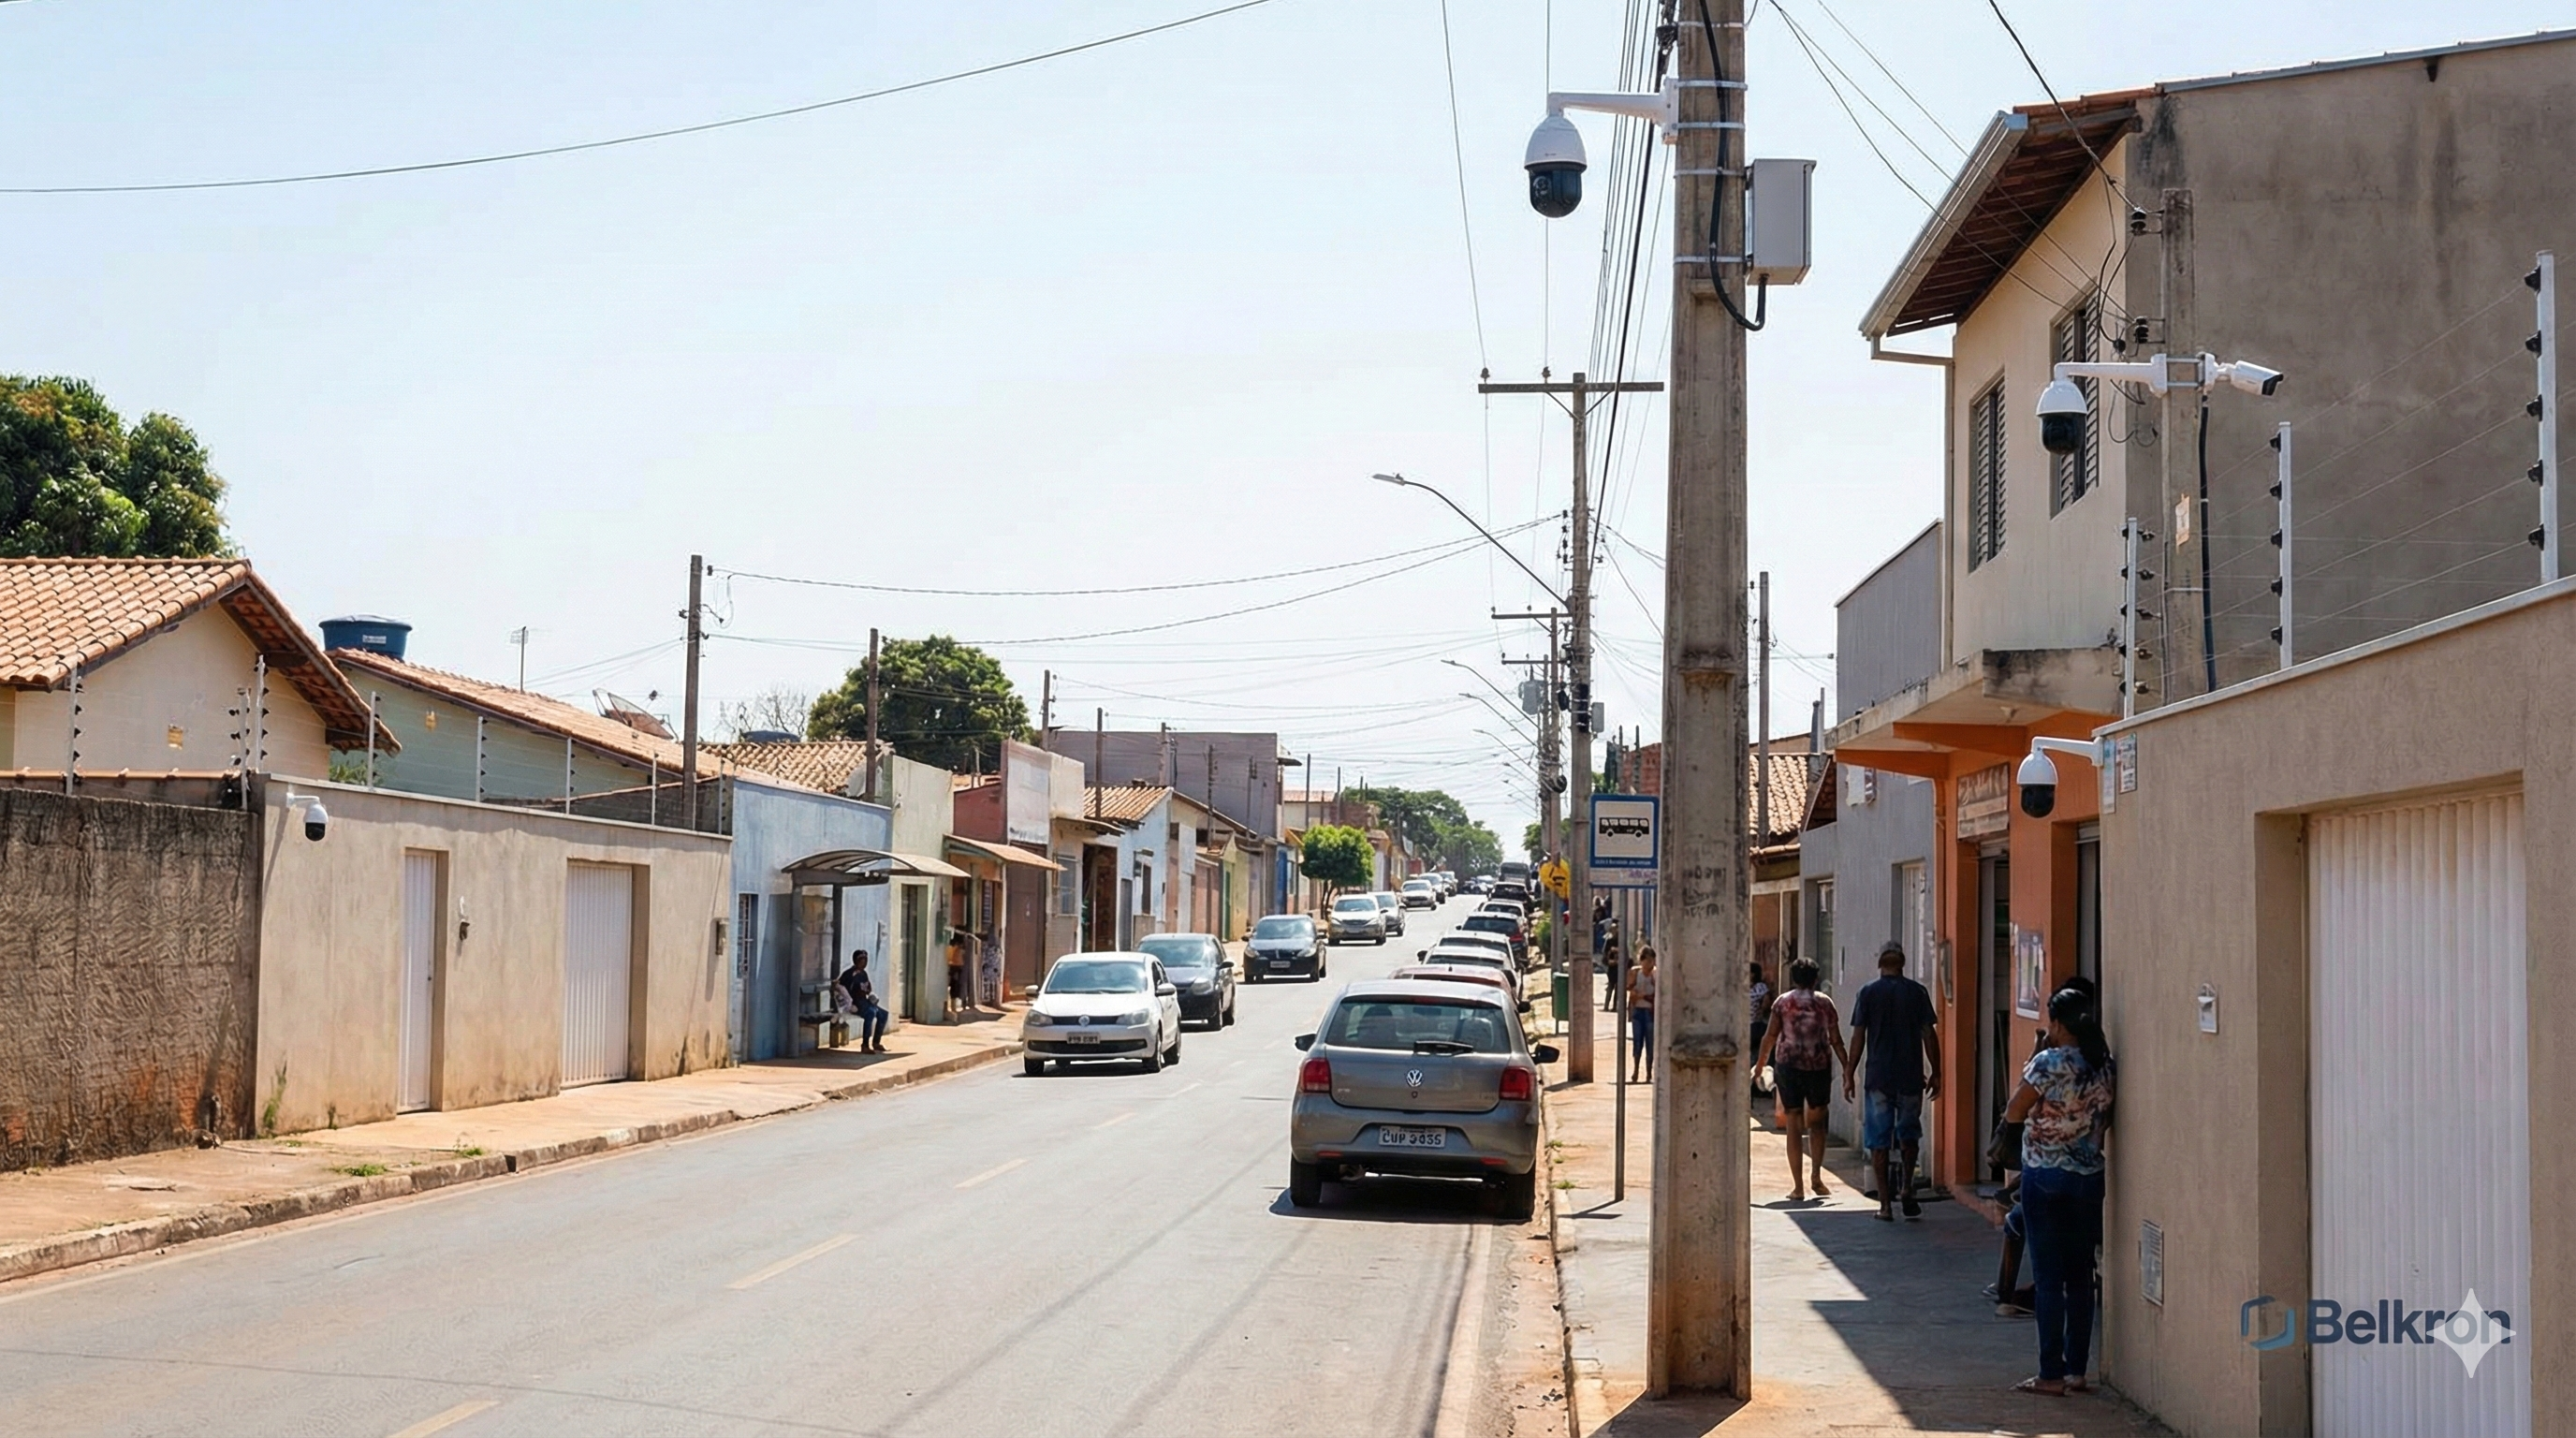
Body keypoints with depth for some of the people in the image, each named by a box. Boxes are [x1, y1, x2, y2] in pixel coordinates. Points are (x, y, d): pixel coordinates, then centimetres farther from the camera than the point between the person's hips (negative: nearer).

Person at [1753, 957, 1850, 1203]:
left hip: (1790, 1066, -1)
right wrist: (1847, 1067, 10)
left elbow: (1770, 1037, -1)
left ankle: (1798, 1187, 1)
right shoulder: (1825, 1003, 2)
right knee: (1816, 1123, 17)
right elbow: (1835, 1040, 2)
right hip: (1819, 1067, 1)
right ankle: (1816, 1177, 3)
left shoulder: (1782, 1002, 1)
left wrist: (1759, 1065, 8)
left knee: (1793, 1126, 3)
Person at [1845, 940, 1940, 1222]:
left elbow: (1858, 1037, -3)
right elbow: (1929, 1035, 0)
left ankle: (1885, 1205, 2)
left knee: (1879, 1143, 4)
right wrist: (1935, 1073, 8)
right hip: (1911, 1076, 1)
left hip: (1878, 1077, -1)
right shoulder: (1917, 992, 0)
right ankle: (1907, 1190, 8)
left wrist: (1849, 1074, 4)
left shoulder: (1869, 993, -2)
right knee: (1909, 1135, 20)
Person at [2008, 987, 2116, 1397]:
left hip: (2045, 1177, -5)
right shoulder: (2104, 1065, 2)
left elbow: (2013, 1114, -10)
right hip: (2088, 1178, 5)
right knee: (2080, 1275, 11)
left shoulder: (2049, 1063, -16)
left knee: (2048, 1277, -1)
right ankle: (2077, 1370, 14)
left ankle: (2052, 1375, 0)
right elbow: (2106, 1120, 11)